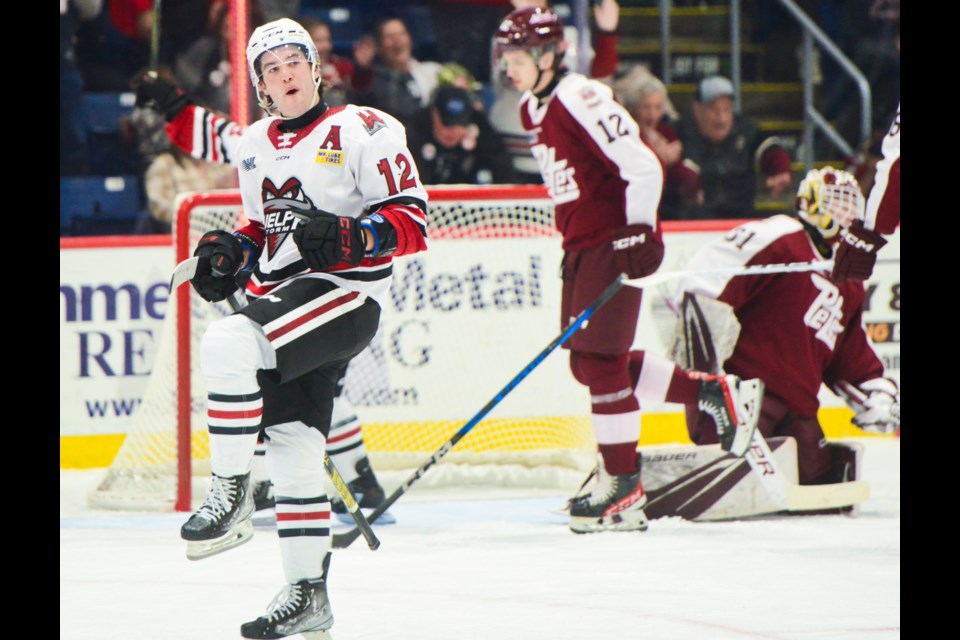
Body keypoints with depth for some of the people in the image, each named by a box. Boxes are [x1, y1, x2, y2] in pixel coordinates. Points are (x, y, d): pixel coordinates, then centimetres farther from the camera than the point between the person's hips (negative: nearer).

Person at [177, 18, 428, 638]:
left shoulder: (363, 131, -5)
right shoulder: (255, 144, 17)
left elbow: (412, 220, -10)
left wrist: (347, 238, -25)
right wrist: (231, 253, 9)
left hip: (346, 293, -7)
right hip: (283, 296, 7)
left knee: (232, 344, -30)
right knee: (292, 447, 4)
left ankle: (230, 493, -20)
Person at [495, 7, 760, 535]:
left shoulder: (581, 101, -18)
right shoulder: (532, 109, 12)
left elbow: (642, 166, -21)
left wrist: (639, 234, -22)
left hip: (616, 242, -10)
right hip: (582, 245, 10)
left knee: (599, 361, -9)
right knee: (586, 363, 10)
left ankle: (624, 490, -3)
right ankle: (708, 392, 23)